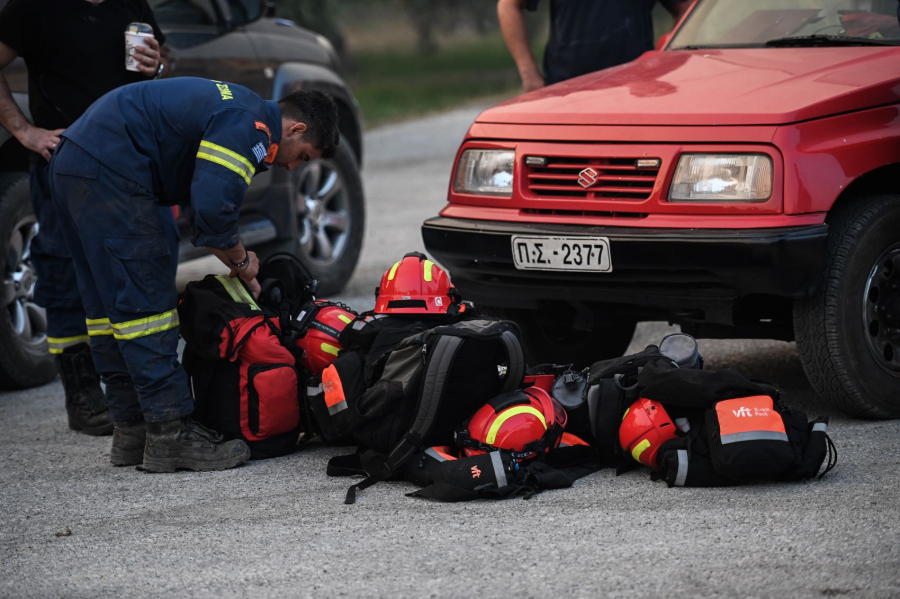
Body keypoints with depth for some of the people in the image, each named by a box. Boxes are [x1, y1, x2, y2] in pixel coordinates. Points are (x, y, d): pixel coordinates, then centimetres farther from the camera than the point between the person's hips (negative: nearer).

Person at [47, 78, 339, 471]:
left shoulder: (237, 109, 21)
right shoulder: (250, 126, -12)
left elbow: (200, 200, 28)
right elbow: (213, 210, -22)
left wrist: (238, 267, 19)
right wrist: (241, 261, -2)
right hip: (109, 173, -11)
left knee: (108, 305, 13)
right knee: (146, 302, -8)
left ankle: (132, 430, 19)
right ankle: (171, 435, -8)